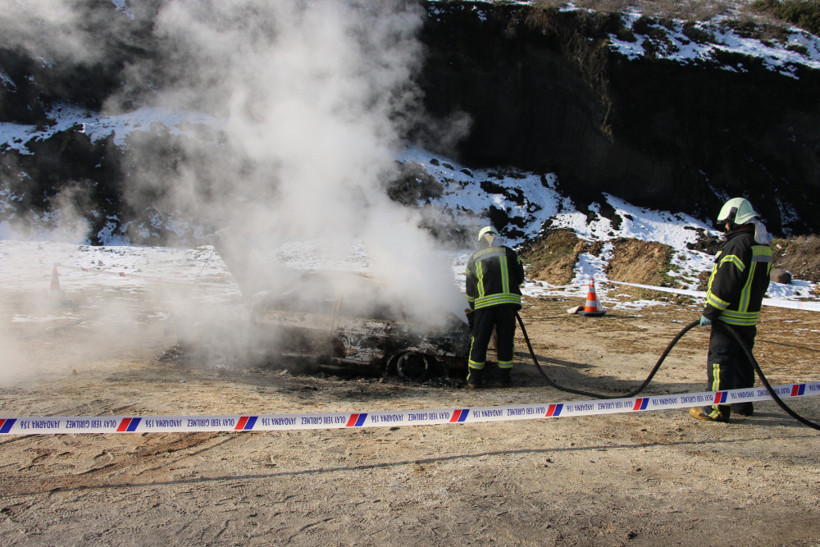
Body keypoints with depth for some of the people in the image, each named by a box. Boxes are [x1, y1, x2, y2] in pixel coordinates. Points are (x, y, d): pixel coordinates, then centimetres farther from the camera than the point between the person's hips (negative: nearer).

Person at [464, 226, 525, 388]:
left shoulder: (473, 258, 15)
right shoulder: (507, 252, 9)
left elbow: (470, 290, 16)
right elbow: (519, 277, 11)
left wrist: (473, 310, 27)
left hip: (484, 303, 1)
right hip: (507, 301, -1)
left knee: (480, 340, 6)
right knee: (505, 339, 9)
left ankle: (474, 378, 7)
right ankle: (504, 376, 13)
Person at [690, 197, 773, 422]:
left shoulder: (737, 245, -19)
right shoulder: (763, 246, 11)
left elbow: (725, 284, -21)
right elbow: (762, 283, 18)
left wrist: (709, 312, -14)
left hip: (730, 317, -9)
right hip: (750, 317, 9)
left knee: (720, 361, -4)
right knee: (742, 360, 17)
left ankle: (718, 409, -1)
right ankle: (743, 404, 27)